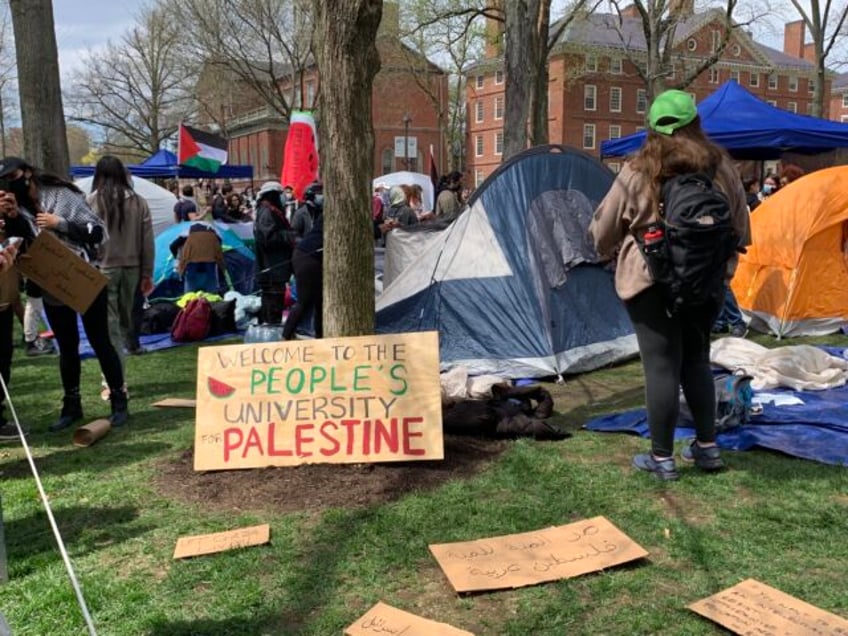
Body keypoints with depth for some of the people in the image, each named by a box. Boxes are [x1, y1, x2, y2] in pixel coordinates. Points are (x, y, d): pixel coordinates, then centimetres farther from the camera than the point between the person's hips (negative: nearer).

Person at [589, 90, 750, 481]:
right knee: (697, 360, 18)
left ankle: (662, 458, 10)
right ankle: (707, 447, 26)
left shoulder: (637, 172, -9)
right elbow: (741, 229, 13)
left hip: (651, 281, -4)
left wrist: (610, 253, 22)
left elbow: (603, 231, 1)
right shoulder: (721, 168, 3)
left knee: (661, 366, 1)